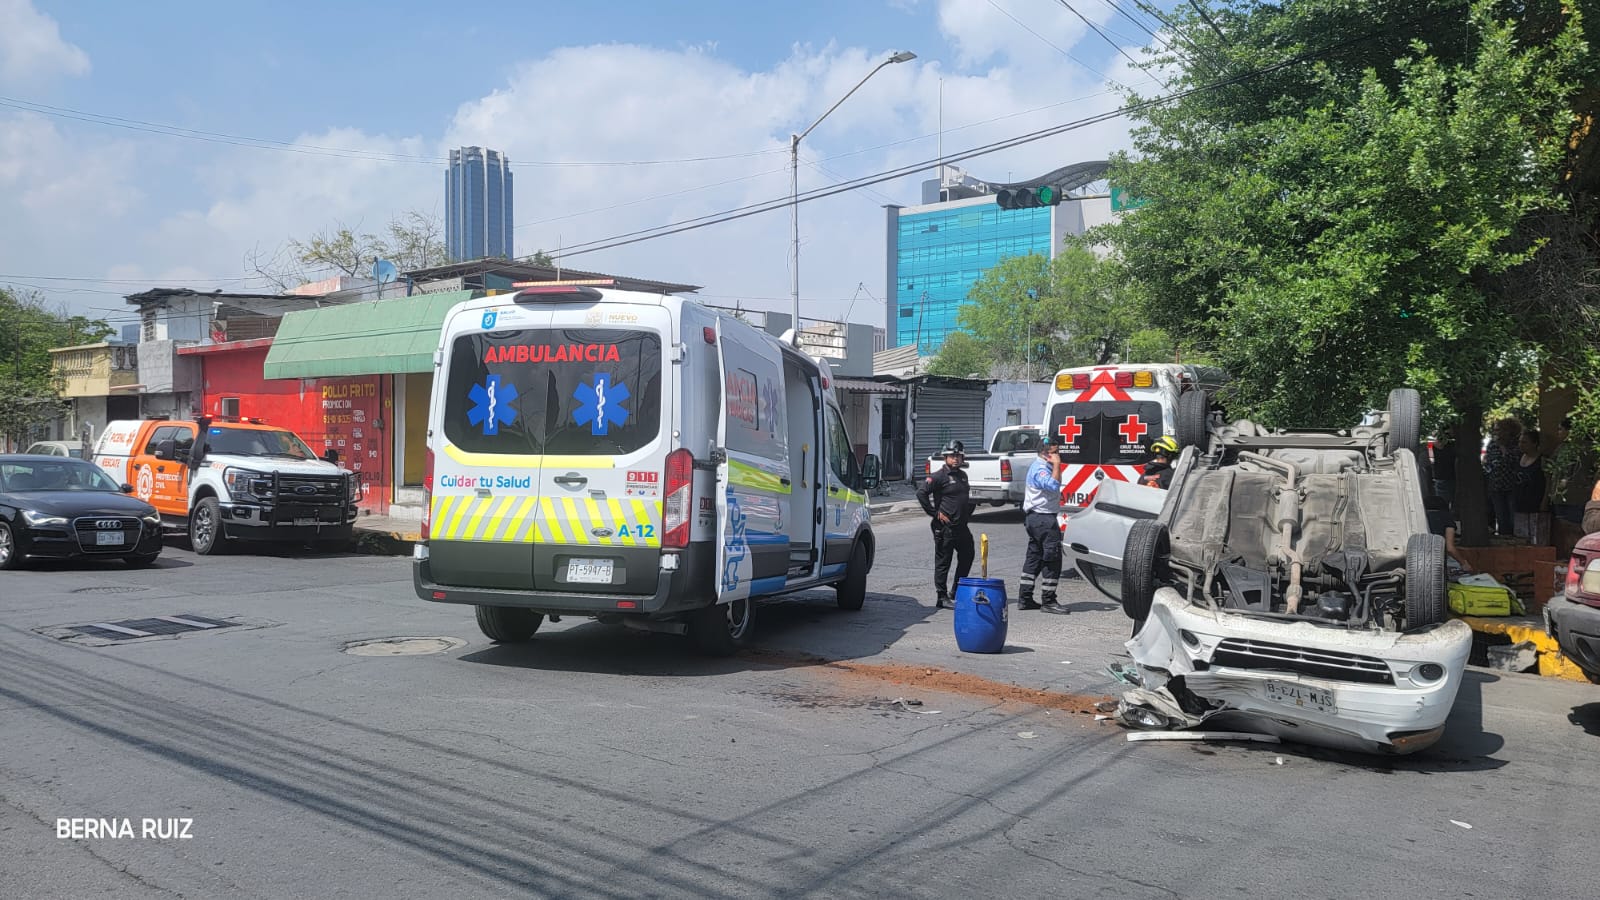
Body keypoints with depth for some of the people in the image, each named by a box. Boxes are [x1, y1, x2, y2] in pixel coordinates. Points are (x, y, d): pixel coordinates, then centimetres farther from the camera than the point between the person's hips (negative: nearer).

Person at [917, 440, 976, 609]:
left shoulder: (963, 475, 15)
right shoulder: (939, 476, -10)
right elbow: (921, 493, -18)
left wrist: (969, 510, 16)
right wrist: (935, 513, -16)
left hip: (962, 526, 8)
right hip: (945, 527, -8)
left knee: (967, 557, 14)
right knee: (943, 562, -1)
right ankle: (942, 598, 4)